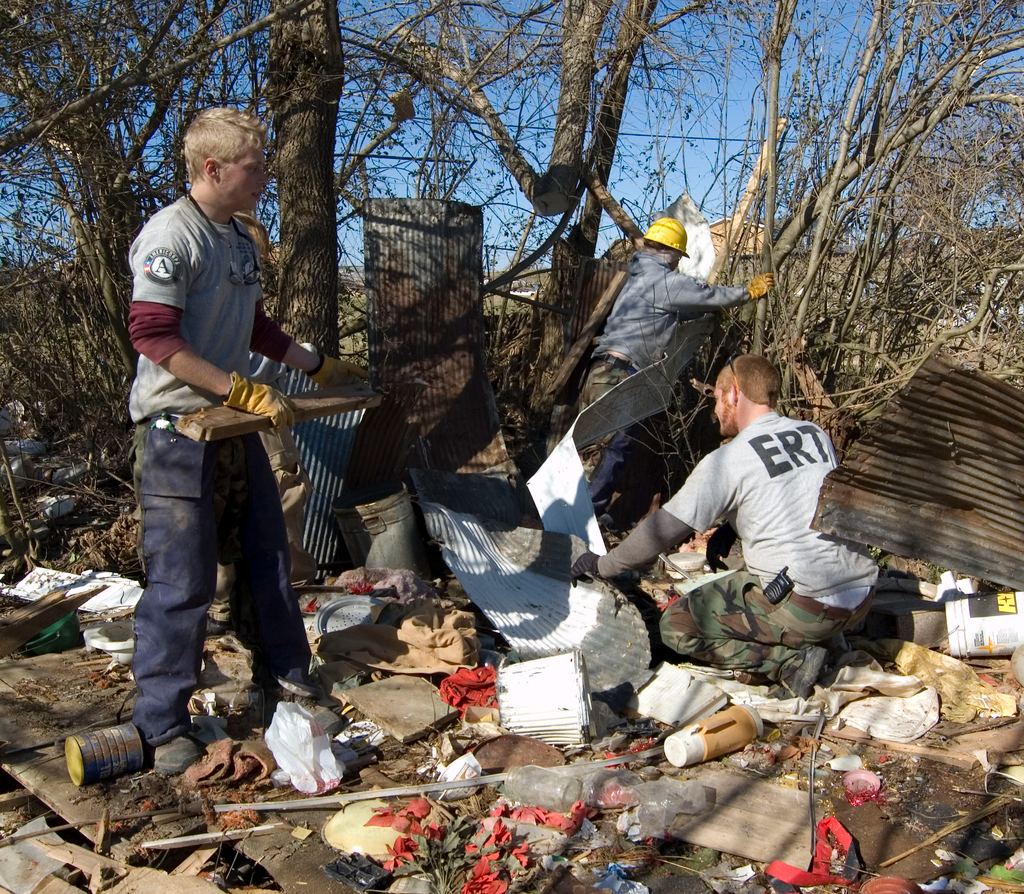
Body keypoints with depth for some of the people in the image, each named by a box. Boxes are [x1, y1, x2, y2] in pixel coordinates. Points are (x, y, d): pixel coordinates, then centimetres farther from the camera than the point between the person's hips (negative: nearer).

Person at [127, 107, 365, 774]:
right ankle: (161, 726, 10)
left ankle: (285, 668, 35)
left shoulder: (242, 240, 12)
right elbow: (154, 337, -21)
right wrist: (243, 389, -25)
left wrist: (318, 365, 24)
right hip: (175, 426, -8)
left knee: (268, 551, 17)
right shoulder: (169, 236, -15)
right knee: (182, 579, -4)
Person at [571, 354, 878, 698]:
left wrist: (603, 565, 8)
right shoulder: (817, 434, 10)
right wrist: (732, 527, 20)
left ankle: (790, 660, -5)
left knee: (676, 626, 3)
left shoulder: (728, 460, -9)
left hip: (805, 605, -8)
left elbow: (664, 529, -6)